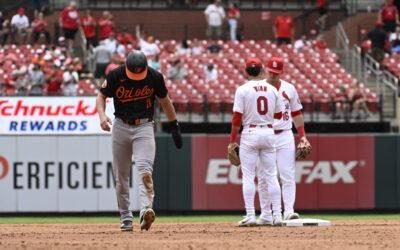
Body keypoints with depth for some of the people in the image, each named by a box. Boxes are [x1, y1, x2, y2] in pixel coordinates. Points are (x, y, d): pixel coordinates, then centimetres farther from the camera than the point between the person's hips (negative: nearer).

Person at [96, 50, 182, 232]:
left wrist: (174, 126, 11)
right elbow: (101, 96, 1)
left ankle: (145, 210, -34)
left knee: (144, 169, -21)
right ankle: (126, 218, 16)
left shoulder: (155, 77, -9)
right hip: (121, 127, 2)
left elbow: (164, 100, 6)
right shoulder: (115, 76, -11)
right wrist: (102, 115, -19)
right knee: (121, 176, 5)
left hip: (144, 127, -2)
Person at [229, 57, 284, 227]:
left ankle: (250, 216, -8)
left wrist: (232, 140, -2)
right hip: (269, 133, 4)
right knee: (270, 176, 7)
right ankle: (277, 215, 3)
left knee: (248, 176, -1)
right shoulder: (272, 89, 5)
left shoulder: (243, 90, -7)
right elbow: (279, 115, 13)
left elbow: (237, 118, -9)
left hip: (250, 133, -4)